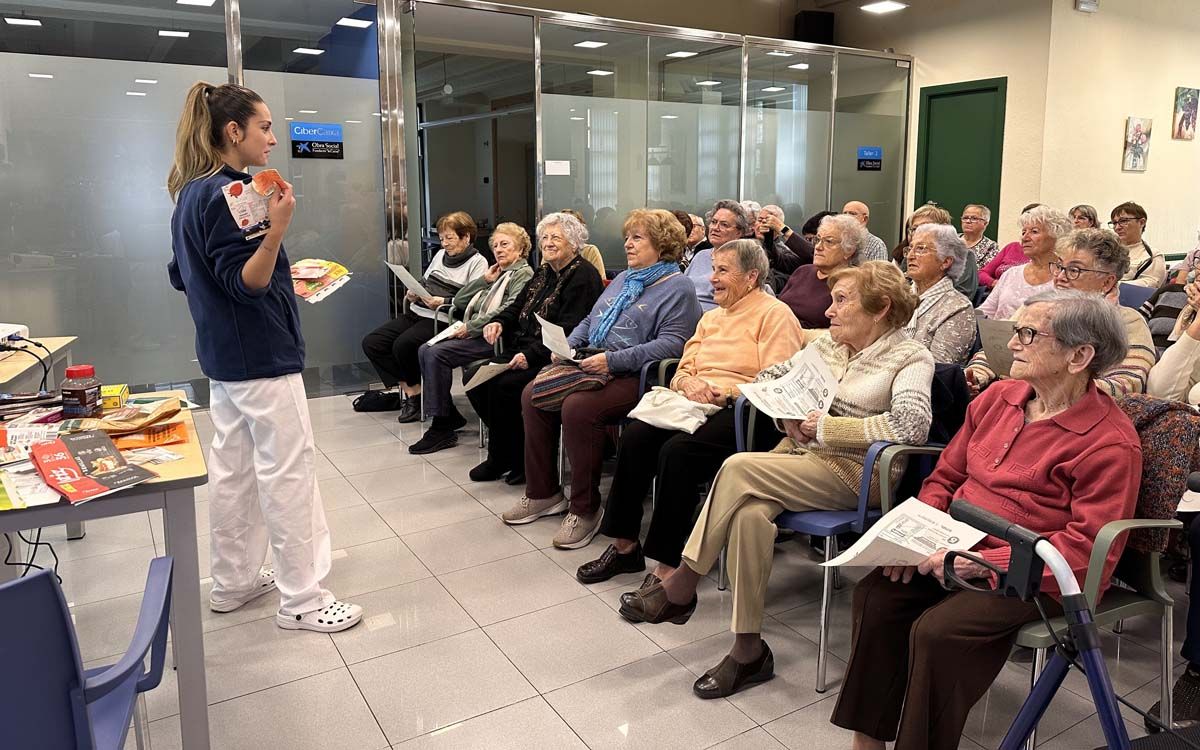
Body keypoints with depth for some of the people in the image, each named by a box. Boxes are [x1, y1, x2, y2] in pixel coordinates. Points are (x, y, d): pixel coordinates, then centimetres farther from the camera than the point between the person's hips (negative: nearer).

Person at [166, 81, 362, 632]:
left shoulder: (192, 193, 11)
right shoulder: (226, 194, -18)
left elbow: (182, 276, 18)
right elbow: (245, 283, -22)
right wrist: (277, 229, -36)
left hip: (224, 356, 10)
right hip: (261, 355, -10)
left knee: (232, 468, 15)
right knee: (288, 472, -3)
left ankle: (234, 581, 27)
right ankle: (302, 600, 5)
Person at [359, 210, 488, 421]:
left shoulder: (477, 262, -2)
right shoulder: (441, 255, 21)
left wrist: (444, 302, -23)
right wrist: (413, 293, 6)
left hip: (440, 319, -9)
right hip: (416, 312, 9)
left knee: (403, 344, -31)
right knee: (371, 342, -5)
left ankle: (413, 392, -6)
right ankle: (410, 391, -6)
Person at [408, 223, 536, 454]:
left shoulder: (523, 273, 0)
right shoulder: (497, 274, 27)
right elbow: (459, 301, 23)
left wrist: (471, 326, -16)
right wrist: (485, 280, 11)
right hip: (475, 334, 9)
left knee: (437, 354, -23)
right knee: (425, 350, -8)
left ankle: (442, 429, -17)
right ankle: (451, 416, -2)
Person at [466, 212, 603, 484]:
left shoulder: (583, 276, -10)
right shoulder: (543, 273, 19)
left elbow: (567, 330, -20)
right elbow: (518, 307, 22)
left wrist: (531, 355, -29)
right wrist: (498, 321, -1)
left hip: (553, 358, -9)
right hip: (523, 350, 9)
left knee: (504, 385, -27)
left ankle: (501, 459, -5)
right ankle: (508, 453, 3)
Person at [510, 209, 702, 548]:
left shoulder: (678, 288, -4)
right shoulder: (622, 279, 24)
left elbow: (671, 343, -18)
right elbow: (590, 321, 28)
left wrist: (613, 360, -24)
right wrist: (568, 346, 6)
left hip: (633, 377, -9)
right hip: (590, 365, 9)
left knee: (577, 407, -33)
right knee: (532, 394, -8)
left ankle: (585, 508, -17)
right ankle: (543, 493, 2)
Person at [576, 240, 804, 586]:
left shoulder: (775, 314, 1)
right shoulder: (711, 317, 27)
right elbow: (682, 371, 20)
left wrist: (725, 394, -19)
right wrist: (688, 382, -3)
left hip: (742, 412, -7)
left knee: (676, 450, -32)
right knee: (635, 435, -20)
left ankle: (667, 569, -24)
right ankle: (624, 545, -10)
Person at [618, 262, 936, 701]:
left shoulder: (910, 358, -2)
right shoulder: (829, 344, 17)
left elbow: (912, 424, -20)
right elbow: (768, 378, 22)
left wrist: (825, 425, -16)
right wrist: (791, 415, 1)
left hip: (857, 471, -6)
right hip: (800, 452, 6)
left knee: (739, 468, -27)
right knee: (750, 512, -29)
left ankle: (681, 586, -13)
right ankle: (748, 651, -19)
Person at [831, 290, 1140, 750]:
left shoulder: (1111, 443, -13)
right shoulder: (999, 398, 8)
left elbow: (1089, 548, -18)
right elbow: (945, 477, 14)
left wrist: (981, 563, -23)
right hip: (957, 547, 6)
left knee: (937, 630, -28)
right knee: (875, 595, -17)